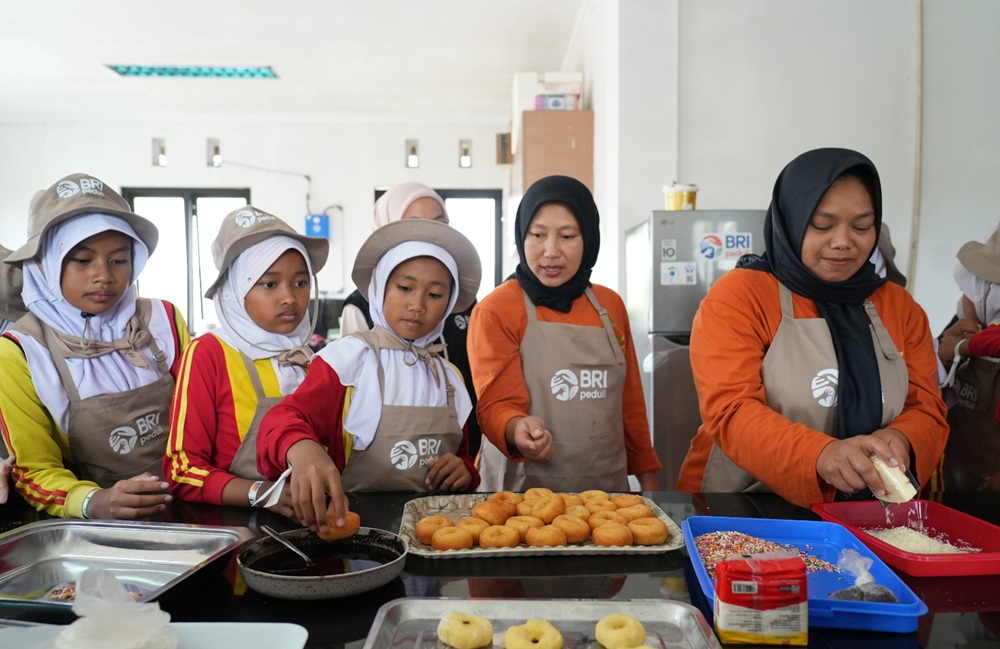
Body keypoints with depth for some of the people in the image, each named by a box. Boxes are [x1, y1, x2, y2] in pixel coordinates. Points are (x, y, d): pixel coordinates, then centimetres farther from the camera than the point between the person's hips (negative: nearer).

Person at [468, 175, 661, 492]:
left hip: (607, 488, 5)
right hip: (523, 493, -4)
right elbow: (496, 404, -15)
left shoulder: (611, 305, 5)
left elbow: (629, 400, 11)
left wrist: (647, 477, 12)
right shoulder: (494, 311, -11)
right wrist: (516, 430, -36)